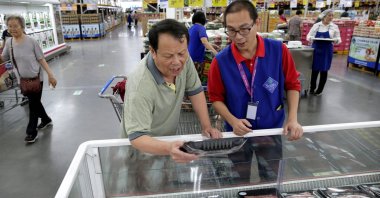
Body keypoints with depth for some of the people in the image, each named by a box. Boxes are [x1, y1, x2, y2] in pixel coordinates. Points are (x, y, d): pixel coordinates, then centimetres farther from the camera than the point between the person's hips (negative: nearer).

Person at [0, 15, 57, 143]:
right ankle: (46, 120, 41)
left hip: (36, 78, -5)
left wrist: (50, 74, -15)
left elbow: (41, 59, -11)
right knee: (35, 102, 18)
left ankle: (31, 132, 13)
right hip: (23, 79, 5)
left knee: (33, 105, 1)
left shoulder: (31, 42, -14)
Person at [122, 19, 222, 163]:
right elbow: (137, 136, -32)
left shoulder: (183, 59, -15)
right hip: (142, 150, -5)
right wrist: (168, 149, -49)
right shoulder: (140, 87, -33)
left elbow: (195, 91, -3)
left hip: (169, 139, 5)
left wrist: (206, 126, -8)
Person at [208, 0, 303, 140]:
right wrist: (232, 120, -19)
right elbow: (216, 98, -5)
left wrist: (292, 119, -10)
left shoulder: (279, 50, -13)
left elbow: (292, 85, -1)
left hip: (273, 130, 2)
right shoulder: (220, 61, -16)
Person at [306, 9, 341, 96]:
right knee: (314, 69, 2)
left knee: (324, 70, 4)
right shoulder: (316, 25, 4)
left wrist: (336, 40, -17)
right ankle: (312, 88, 19)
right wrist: (311, 38, -16)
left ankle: (320, 90, 17)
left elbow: (338, 39, 5)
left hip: (327, 51, 0)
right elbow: (308, 36, 7)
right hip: (315, 49, 0)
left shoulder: (334, 27, 4)